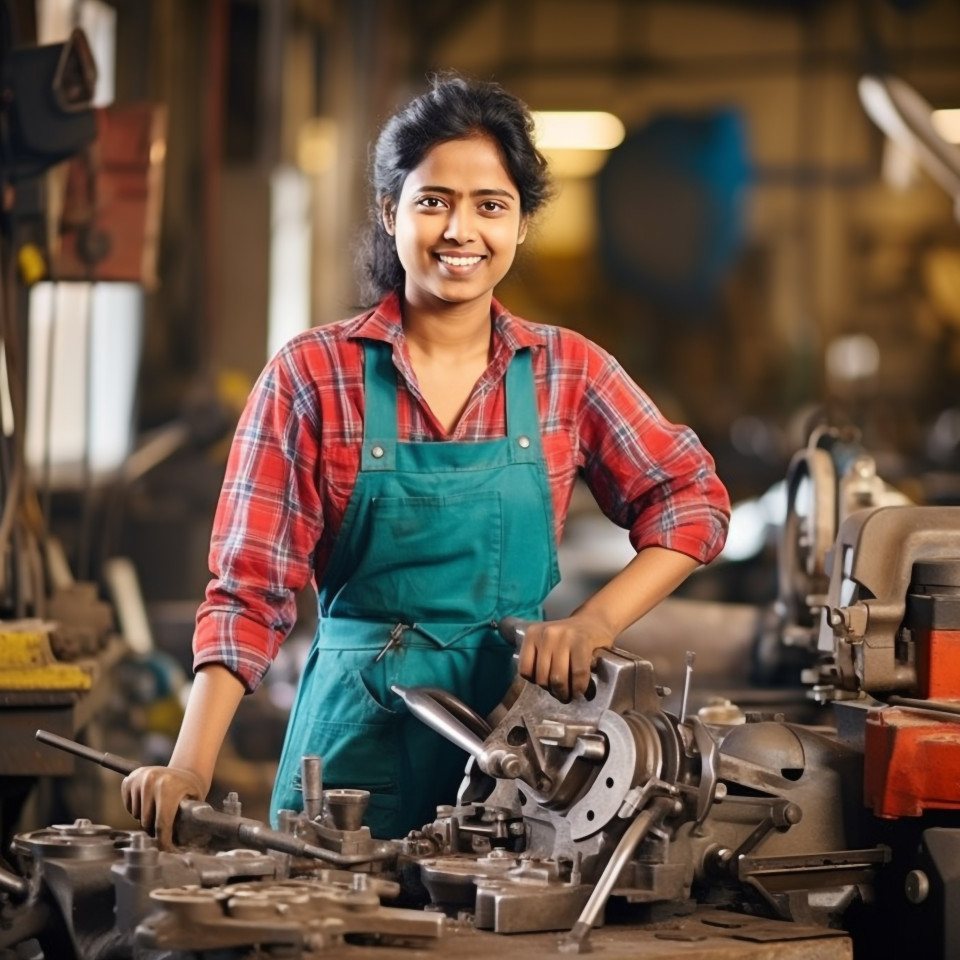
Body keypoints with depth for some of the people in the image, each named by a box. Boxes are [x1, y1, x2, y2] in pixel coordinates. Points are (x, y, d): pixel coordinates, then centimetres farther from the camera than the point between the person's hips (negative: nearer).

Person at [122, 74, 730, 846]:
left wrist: (596, 622, -12)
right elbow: (252, 588, -6)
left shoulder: (566, 371, 3)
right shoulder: (312, 376, -4)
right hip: (360, 736, -1)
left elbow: (692, 500, 5)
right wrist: (191, 767, -17)